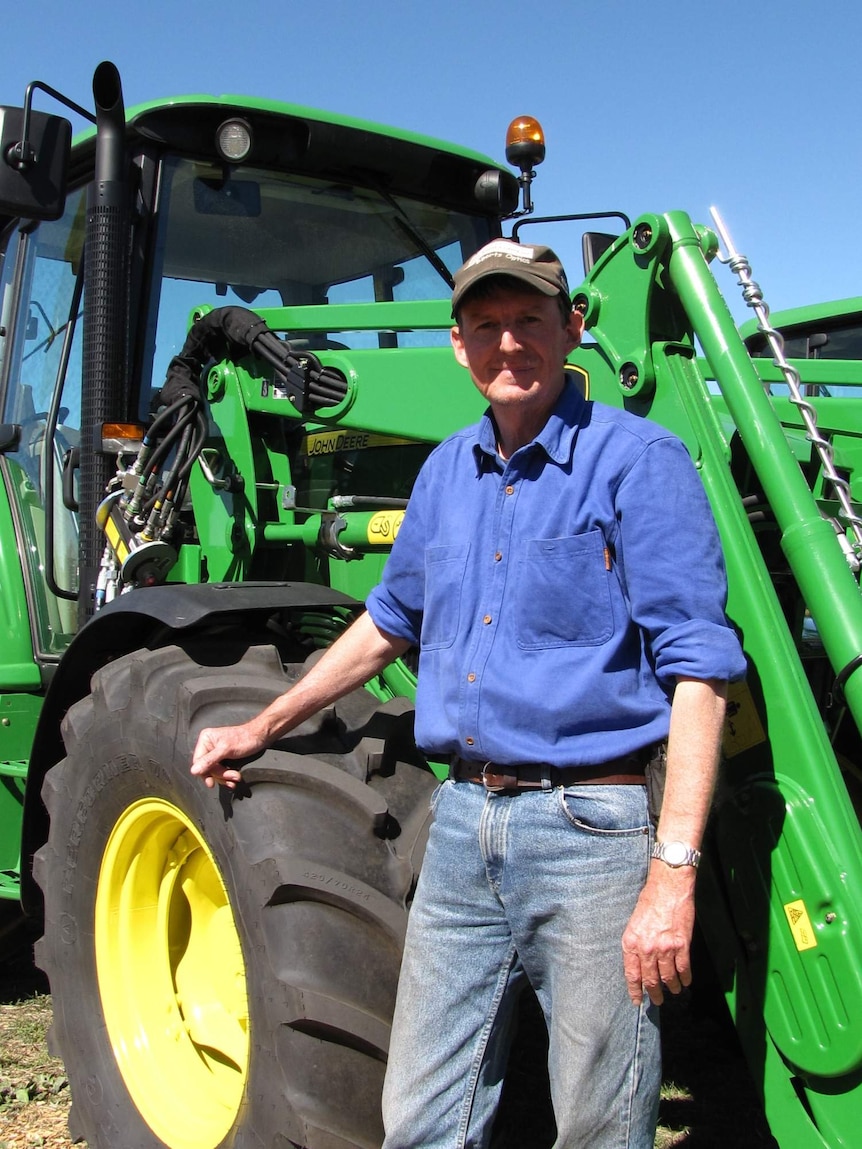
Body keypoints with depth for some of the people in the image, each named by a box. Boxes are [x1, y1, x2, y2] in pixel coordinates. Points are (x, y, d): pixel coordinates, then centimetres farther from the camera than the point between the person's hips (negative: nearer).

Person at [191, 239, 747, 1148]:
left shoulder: (636, 461, -7)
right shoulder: (447, 471, 13)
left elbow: (697, 672, -12)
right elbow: (391, 621, 26)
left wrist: (673, 873, -19)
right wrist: (261, 729, 28)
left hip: (590, 829, -5)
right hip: (461, 825, 6)